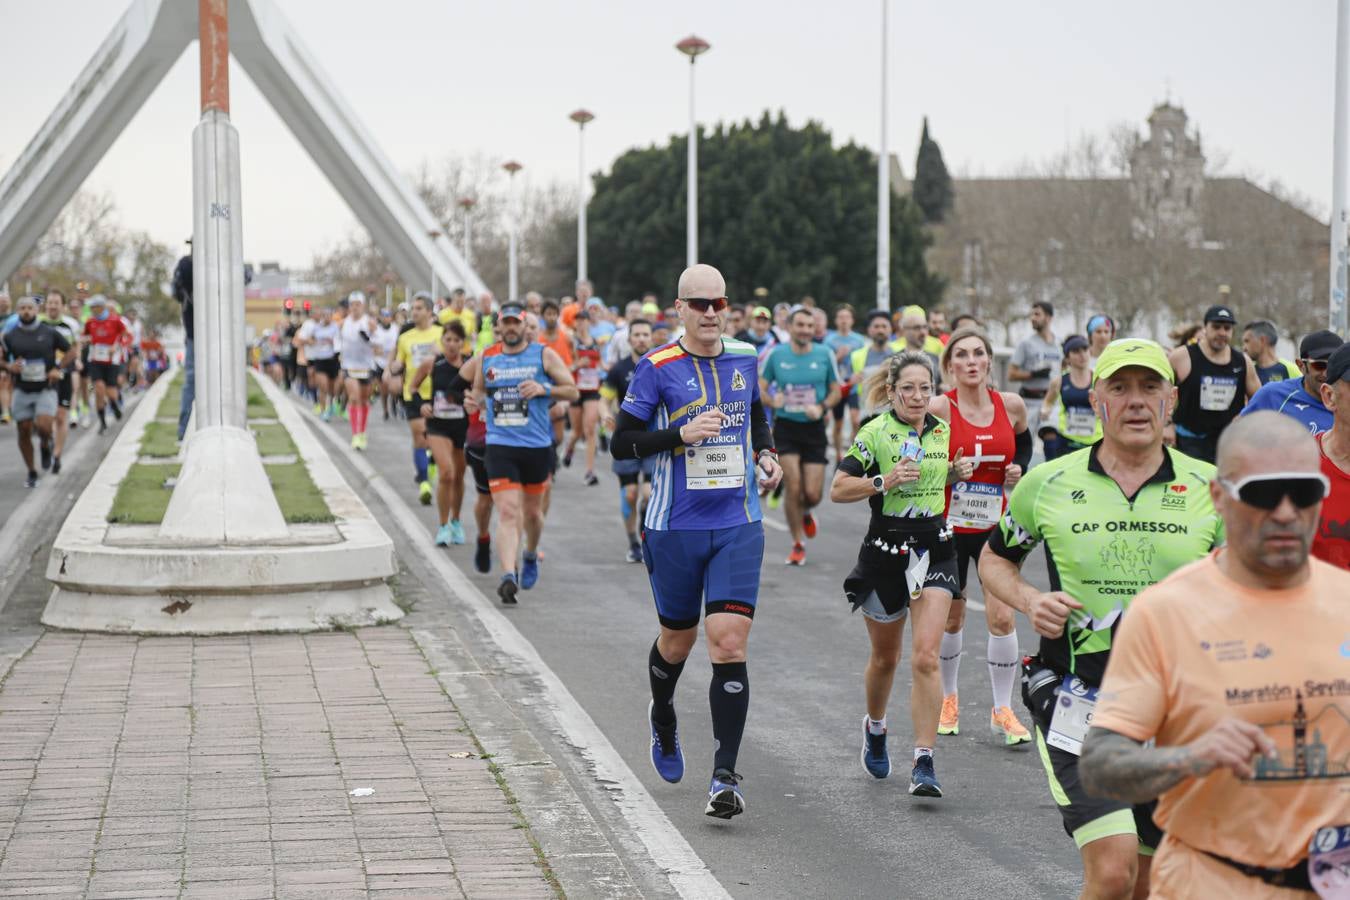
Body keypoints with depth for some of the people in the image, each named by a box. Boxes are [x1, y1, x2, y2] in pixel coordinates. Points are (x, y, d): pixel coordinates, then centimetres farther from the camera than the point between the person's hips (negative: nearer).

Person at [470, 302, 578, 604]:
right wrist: (476, 401, 4)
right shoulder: (487, 358, 7)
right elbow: (478, 389, 26)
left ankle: (530, 556, 45)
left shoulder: (543, 355, 0)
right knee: (508, 513, -15)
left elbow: (572, 391, 0)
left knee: (532, 512, 16)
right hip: (500, 446, 0)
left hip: (537, 446, 0)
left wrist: (544, 389, -16)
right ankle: (508, 575, -25)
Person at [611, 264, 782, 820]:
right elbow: (621, 443, -7)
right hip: (675, 526, -1)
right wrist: (681, 433, -20)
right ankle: (662, 717, 48)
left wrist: (766, 454, 8)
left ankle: (725, 778, -11)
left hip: (738, 526, 1)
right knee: (678, 639, 14)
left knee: (729, 643, -11)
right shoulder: (657, 368, -7)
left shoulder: (745, 358, 6)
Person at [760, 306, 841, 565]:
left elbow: (836, 391, 9)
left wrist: (822, 407, -11)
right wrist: (772, 400, -16)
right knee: (793, 488, -11)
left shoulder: (824, 354, 0)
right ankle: (798, 545, 6)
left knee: (812, 494, -3)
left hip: (814, 428, 1)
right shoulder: (776, 354, -1)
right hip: (785, 427, -1)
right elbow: (760, 388, 6)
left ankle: (805, 513, 35)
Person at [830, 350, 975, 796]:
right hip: (885, 553, -2)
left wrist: (957, 473, 1)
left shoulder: (942, 431, 5)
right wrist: (884, 481, -25)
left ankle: (924, 763, -13)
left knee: (926, 657, -13)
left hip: (934, 552, 2)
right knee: (885, 658, 15)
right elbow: (838, 489, -12)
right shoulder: (875, 433, -9)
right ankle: (875, 726, 45)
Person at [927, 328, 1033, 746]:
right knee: (951, 617, 11)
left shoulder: (1011, 405, -3)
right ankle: (949, 700, 32)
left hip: (996, 526, 2)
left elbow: (1023, 443, 18)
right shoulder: (939, 408, -12)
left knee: (1002, 616, -8)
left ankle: (1002, 710, 4)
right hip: (949, 527, -1)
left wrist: (1019, 469, -2)